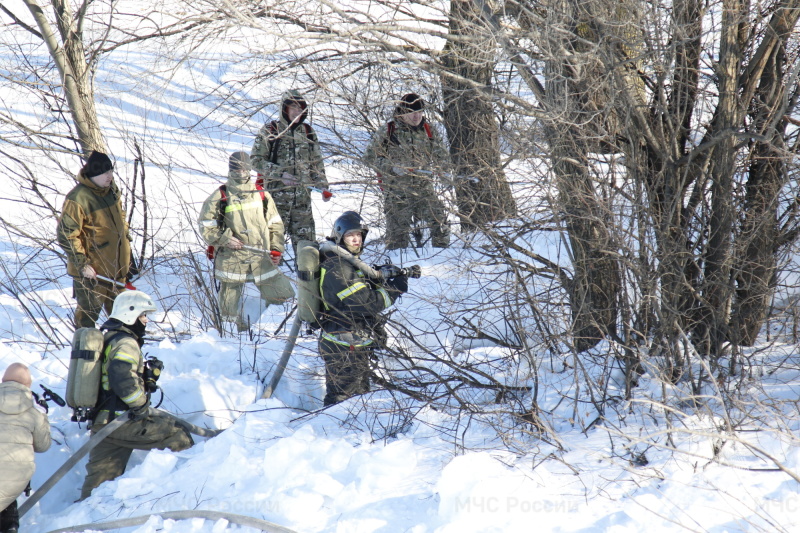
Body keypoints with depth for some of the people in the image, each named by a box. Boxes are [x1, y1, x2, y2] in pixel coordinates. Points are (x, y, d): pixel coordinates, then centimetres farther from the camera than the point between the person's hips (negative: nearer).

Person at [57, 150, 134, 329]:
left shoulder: (111, 189, 2)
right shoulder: (77, 199, -24)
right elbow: (66, 235, -21)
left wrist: (126, 242, 20)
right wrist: (82, 264, -21)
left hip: (117, 266, 8)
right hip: (92, 271, -8)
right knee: (89, 312, 5)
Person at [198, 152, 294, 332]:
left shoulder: (261, 194, 10)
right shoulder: (220, 197, 2)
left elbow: (275, 224, 14)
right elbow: (206, 227, 4)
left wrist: (276, 249, 2)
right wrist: (224, 239, -12)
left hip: (261, 258, 2)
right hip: (231, 260, -2)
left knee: (283, 294, -6)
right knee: (230, 312, 1)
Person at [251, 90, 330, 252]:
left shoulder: (308, 132, 15)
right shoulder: (270, 132, 2)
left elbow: (317, 164, 19)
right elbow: (256, 160, -4)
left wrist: (323, 187, 4)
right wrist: (280, 174, -16)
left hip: (302, 196, 4)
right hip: (276, 194, -4)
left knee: (306, 239, 3)